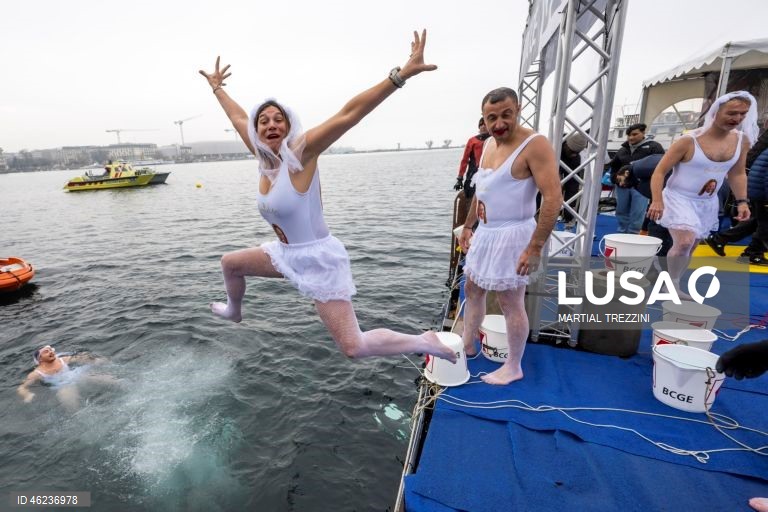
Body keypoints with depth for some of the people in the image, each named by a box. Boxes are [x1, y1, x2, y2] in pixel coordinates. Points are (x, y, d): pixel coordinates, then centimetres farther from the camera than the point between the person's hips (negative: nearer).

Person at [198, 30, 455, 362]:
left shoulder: (301, 151, -16)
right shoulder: (264, 156, 3)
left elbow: (349, 114, -26)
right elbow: (238, 118, 20)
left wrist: (400, 75, -33)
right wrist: (217, 88, 36)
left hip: (318, 258, -8)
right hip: (286, 253, 8)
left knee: (354, 347, -12)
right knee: (229, 263, 28)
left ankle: (425, 342, 7)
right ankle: (234, 310, 58)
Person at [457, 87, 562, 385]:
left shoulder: (534, 145, -16)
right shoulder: (489, 144, 9)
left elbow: (553, 199, -22)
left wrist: (535, 247, -26)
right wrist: (467, 226, 19)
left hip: (511, 235, -9)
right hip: (485, 233, 9)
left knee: (511, 304, 2)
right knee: (472, 290, 19)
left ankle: (514, 368, 21)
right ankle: (468, 345, 39)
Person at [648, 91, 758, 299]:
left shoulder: (743, 140, 1)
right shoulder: (689, 140, -17)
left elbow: (737, 174, 14)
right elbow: (659, 172, -16)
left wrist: (742, 201, 5)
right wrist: (657, 201, -27)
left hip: (708, 203, 6)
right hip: (679, 198, -6)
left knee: (689, 248, 11)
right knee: (684, 243, -23)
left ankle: (673, 286, 24)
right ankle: (672, 284, -2)